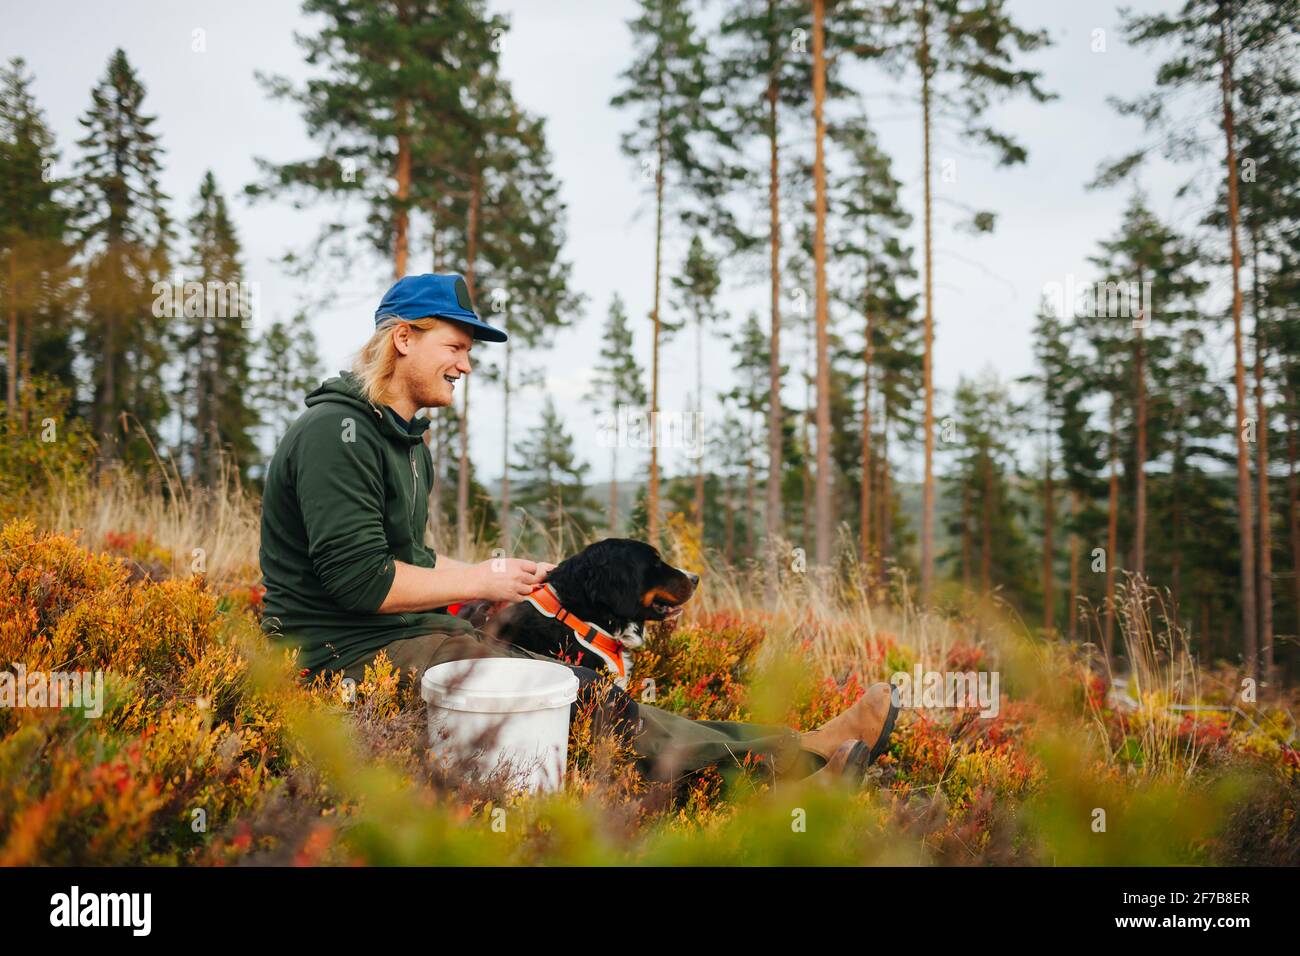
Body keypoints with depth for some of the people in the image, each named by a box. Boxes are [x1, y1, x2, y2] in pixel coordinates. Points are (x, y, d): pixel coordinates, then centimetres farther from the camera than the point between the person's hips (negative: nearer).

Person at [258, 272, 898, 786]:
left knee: (575, 691, -6)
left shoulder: (402, 439, 17)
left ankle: (796, 753, -13)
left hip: (405, 632, 9)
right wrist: (481, 582, -13)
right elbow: (358, 579, -23)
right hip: (350, 651, -9)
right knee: (579, 700, -18)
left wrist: (496, 575, 5)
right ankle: (791, 760, -18)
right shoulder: (338, 433, -16)